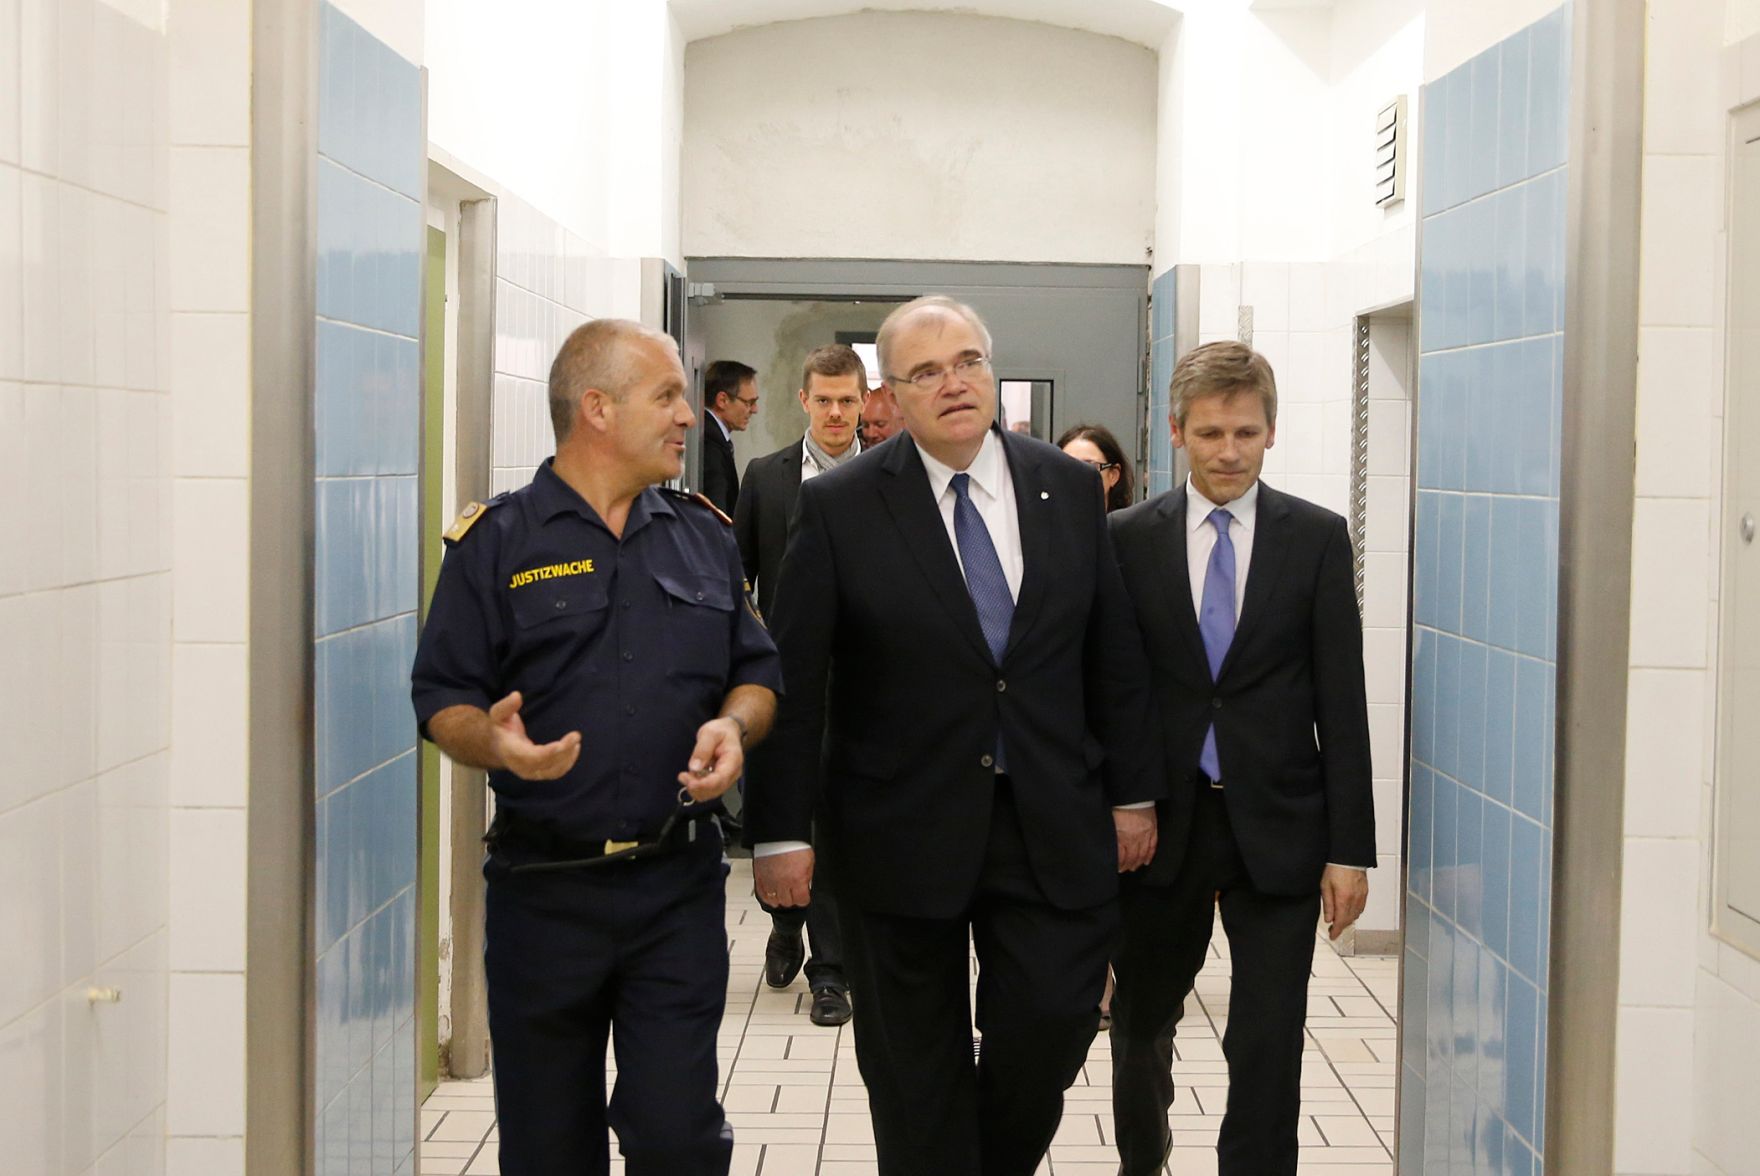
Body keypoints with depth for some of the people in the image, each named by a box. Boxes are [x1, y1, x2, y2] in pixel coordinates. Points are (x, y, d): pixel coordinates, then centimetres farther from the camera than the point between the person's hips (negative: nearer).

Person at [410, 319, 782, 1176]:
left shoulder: (706, 537, 11)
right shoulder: (497, 542, -1)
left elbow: (758, 673, 14)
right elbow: (442, 697, -3)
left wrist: (733, 727, -8)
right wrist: (494, 742, -23)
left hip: (678, 887, 2)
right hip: (542, 889, -2)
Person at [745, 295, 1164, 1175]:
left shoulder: (1069, 487, 4)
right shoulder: (838, 507, -6)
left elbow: (1114, 653, 8)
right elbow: (793, 682, -7)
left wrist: (1132, 793, 7)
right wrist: (780, 831, -10)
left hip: (1052, 828, 2)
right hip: (902, 831, -2)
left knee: (1054, 1024, 2)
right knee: (917, 1074, 9)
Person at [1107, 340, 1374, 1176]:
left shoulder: (1317, 538, -1)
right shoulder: (1127, 539, 0)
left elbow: (1340, 699, -2)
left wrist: (1349, 847, -5)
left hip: (1276, 826, -1)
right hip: (1161, 823, 2)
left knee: (1268, 1046, -3)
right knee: (1142, 1027, 18)